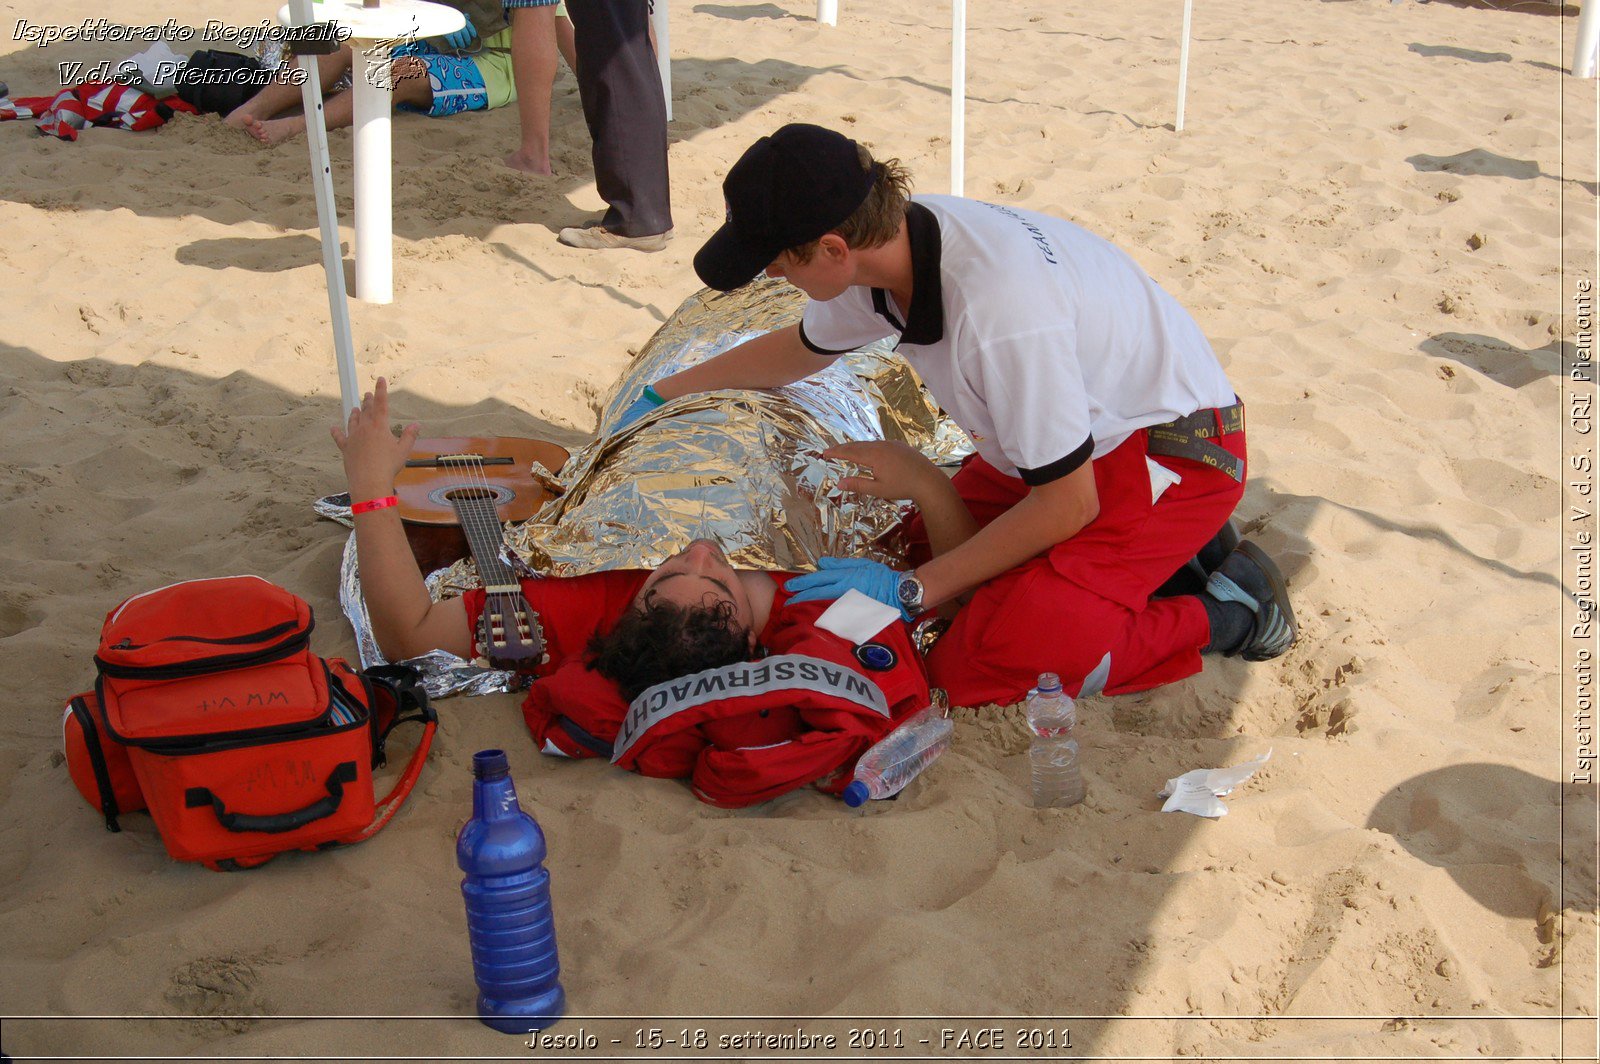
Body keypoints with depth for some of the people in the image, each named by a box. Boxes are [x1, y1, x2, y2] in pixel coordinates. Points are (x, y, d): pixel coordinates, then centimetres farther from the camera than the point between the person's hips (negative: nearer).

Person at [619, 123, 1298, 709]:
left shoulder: (998, 307, -36)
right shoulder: (891, 237, -10)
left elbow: (1068, 503, -24)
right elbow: (803, 348, 14)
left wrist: (912, 589, -18)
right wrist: (661, 394, 20)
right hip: (1073, 434, 9)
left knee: (978, 666, -18)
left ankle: (1227, 612, -4)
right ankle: (1158, 545, 13)